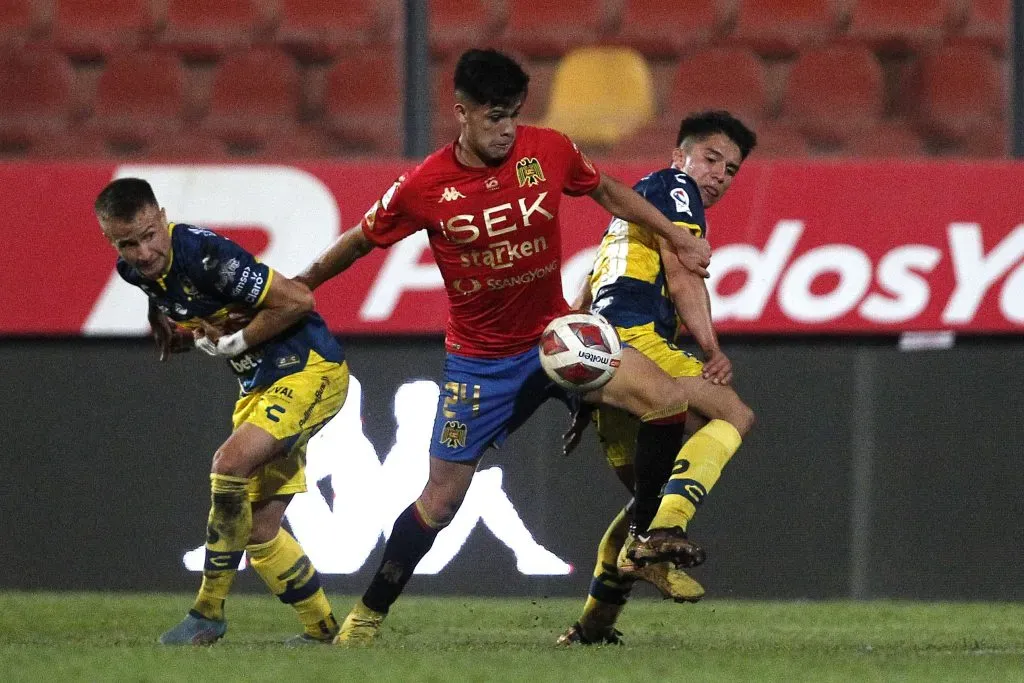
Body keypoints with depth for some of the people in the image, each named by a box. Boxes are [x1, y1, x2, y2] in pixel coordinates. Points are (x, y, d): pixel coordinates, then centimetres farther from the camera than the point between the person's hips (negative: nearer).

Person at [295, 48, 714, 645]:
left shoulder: (549, 150, -9)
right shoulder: (425, 188, -14)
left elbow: (607, 191, 11)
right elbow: (359, 242, 3)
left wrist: (677, 237, 10)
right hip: (479, 361, -2)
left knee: (667, 398, -19)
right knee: (441, 499, 0)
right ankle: (367, 618, 18)